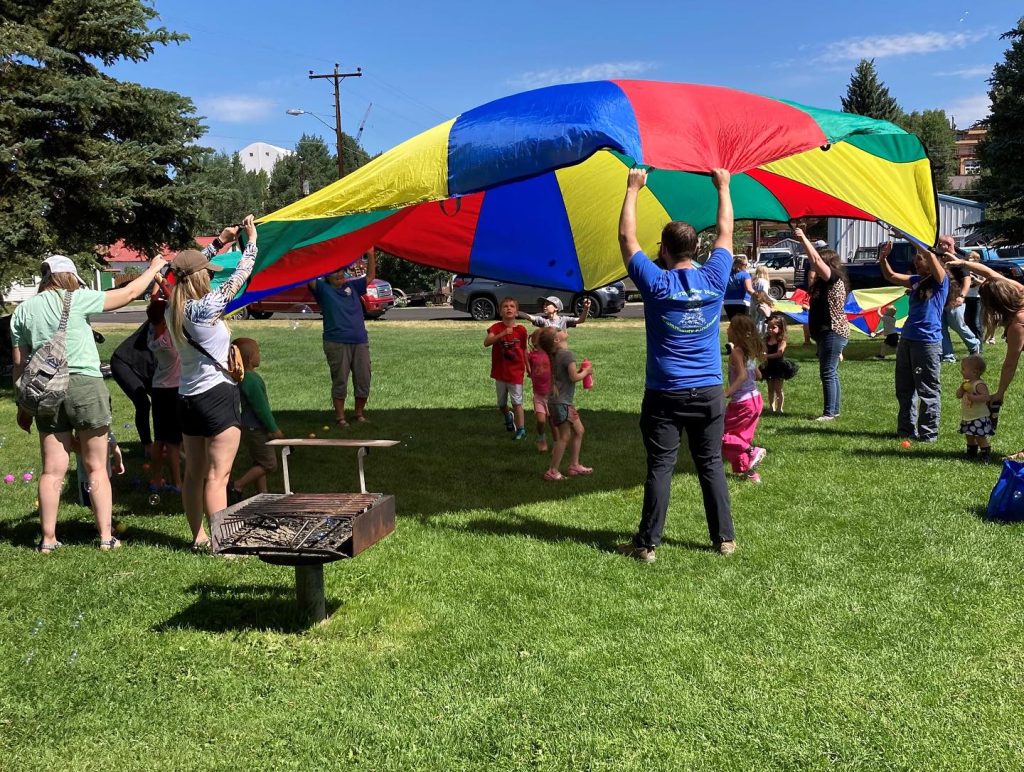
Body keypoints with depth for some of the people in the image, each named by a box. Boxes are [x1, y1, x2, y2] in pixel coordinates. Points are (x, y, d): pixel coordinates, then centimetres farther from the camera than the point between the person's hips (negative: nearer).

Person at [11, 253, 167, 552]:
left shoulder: (24, 310, 9)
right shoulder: (76, 299, -3)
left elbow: (19, 364, 10)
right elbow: (127, 294, 5)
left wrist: (23, 404, 16)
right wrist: (153, 269, 19)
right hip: (84, 385, -4)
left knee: (53, 470, 8)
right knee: (96, 468, 5)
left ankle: (48, 539, 11)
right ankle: (106, 537, 6)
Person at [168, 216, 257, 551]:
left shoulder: (173, 309, 3)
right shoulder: (206, 308, -17)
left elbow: (189, 269, 19)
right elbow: (239, 276, -9)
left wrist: (219, 242, 20)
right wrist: (252, 240, 2)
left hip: (188, 397, 8)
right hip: (217, 394, -8)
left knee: (193, 474, 13)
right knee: (217, 477, -6)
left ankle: (198, 538, 22)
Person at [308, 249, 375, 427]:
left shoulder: (352, 287, 17)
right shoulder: (323, 289, 6)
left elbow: (370, 276, 20)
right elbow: (310, 280, -10)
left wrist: (371, 255, 10)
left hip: (360, 341, 4)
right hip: (336, 343, -4)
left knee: (363, 380, 6)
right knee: (339, 381, -1)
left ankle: (359, 414, 20)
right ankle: (340, 417, 7)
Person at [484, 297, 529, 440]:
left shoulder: (521, 330, -5)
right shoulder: (496, 327, -8)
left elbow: (524, 350, 6)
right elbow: (486, 343, -25)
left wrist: (528, 368, 10)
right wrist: (503, 333, -35)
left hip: (516, 373, -1)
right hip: (500, 373, 2)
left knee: (517, 402, -3)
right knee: (501, 404, 16)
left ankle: (521, 429, 7)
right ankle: (508, 416, 46)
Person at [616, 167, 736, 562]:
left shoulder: (656, 283, -9)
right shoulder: (714, 279, -2)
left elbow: (627, 237, 1)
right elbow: (725, 232, 14)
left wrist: (633, 189, 9)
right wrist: (723, 187, 25)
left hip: (665, 395, -3)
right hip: (708, 392, 3)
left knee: (660, 467, 0)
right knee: (711, 465, 11)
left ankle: (647, 543, 4)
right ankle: (725, 538, 17)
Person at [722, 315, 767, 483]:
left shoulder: (736, 351, -16)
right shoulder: (752, 351, 9)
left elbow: (742, 375, -27)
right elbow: (758, 375, 15)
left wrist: (726, 393, -29)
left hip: (742, 402, -9)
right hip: (755, 399, 9)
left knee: (721, 433, 0)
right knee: (742, 437, 17)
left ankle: (753, 451, -10)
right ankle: (750, 471, 17)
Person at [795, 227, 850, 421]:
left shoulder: (834, 278, -14)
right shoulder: (825, 282, 16)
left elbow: (816, 260, -20)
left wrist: (803, 238, -19)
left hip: (833, 332, -11)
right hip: (826, 332, 11)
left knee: (828, 373, -10)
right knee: (830, 373, 15)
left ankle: (830, 412, -7)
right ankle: (834, 409, 22)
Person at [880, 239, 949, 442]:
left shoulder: (940, 280, -7)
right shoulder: (916, 280, 13)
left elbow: (931, 257, -23)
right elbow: (891, 277, 20)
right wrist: (883, 258, 4)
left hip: (927, 342, -8)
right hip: (907, 340, 8)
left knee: (928, 391, -1)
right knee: (904, 389, 13)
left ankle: (928, 433, 6)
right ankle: (907, 429, 23)